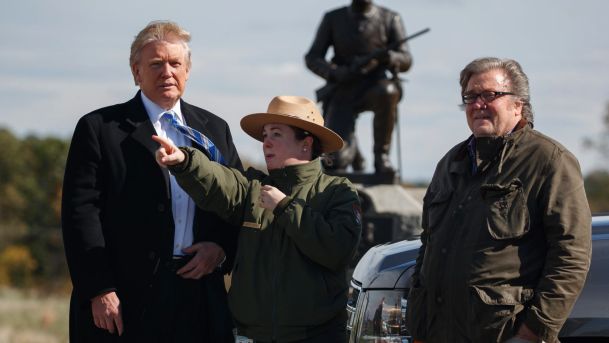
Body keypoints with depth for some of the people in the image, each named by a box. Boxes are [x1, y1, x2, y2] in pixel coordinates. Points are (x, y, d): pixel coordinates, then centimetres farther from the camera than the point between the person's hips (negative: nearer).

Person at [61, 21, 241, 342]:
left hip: (200, 301, 4)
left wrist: (221, 246, -3)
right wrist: (99, 291, -13)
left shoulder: (214, 129, 16)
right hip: (128, 301, -4)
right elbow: (81, 212, -5)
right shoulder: (99, 128, 2)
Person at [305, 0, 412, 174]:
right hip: (343, 92, 0)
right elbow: (312, 59, 5)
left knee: (387, 91, -39)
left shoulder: (390, 19, 5)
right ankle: (352, 148, 21)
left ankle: (381, 155, -21)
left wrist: (387, 57, -22)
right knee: (333, 162, -18)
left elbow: (406, 61, 1)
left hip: (374, 89, 0)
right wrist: (335, 73, -16)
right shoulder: (333, 19, 6)